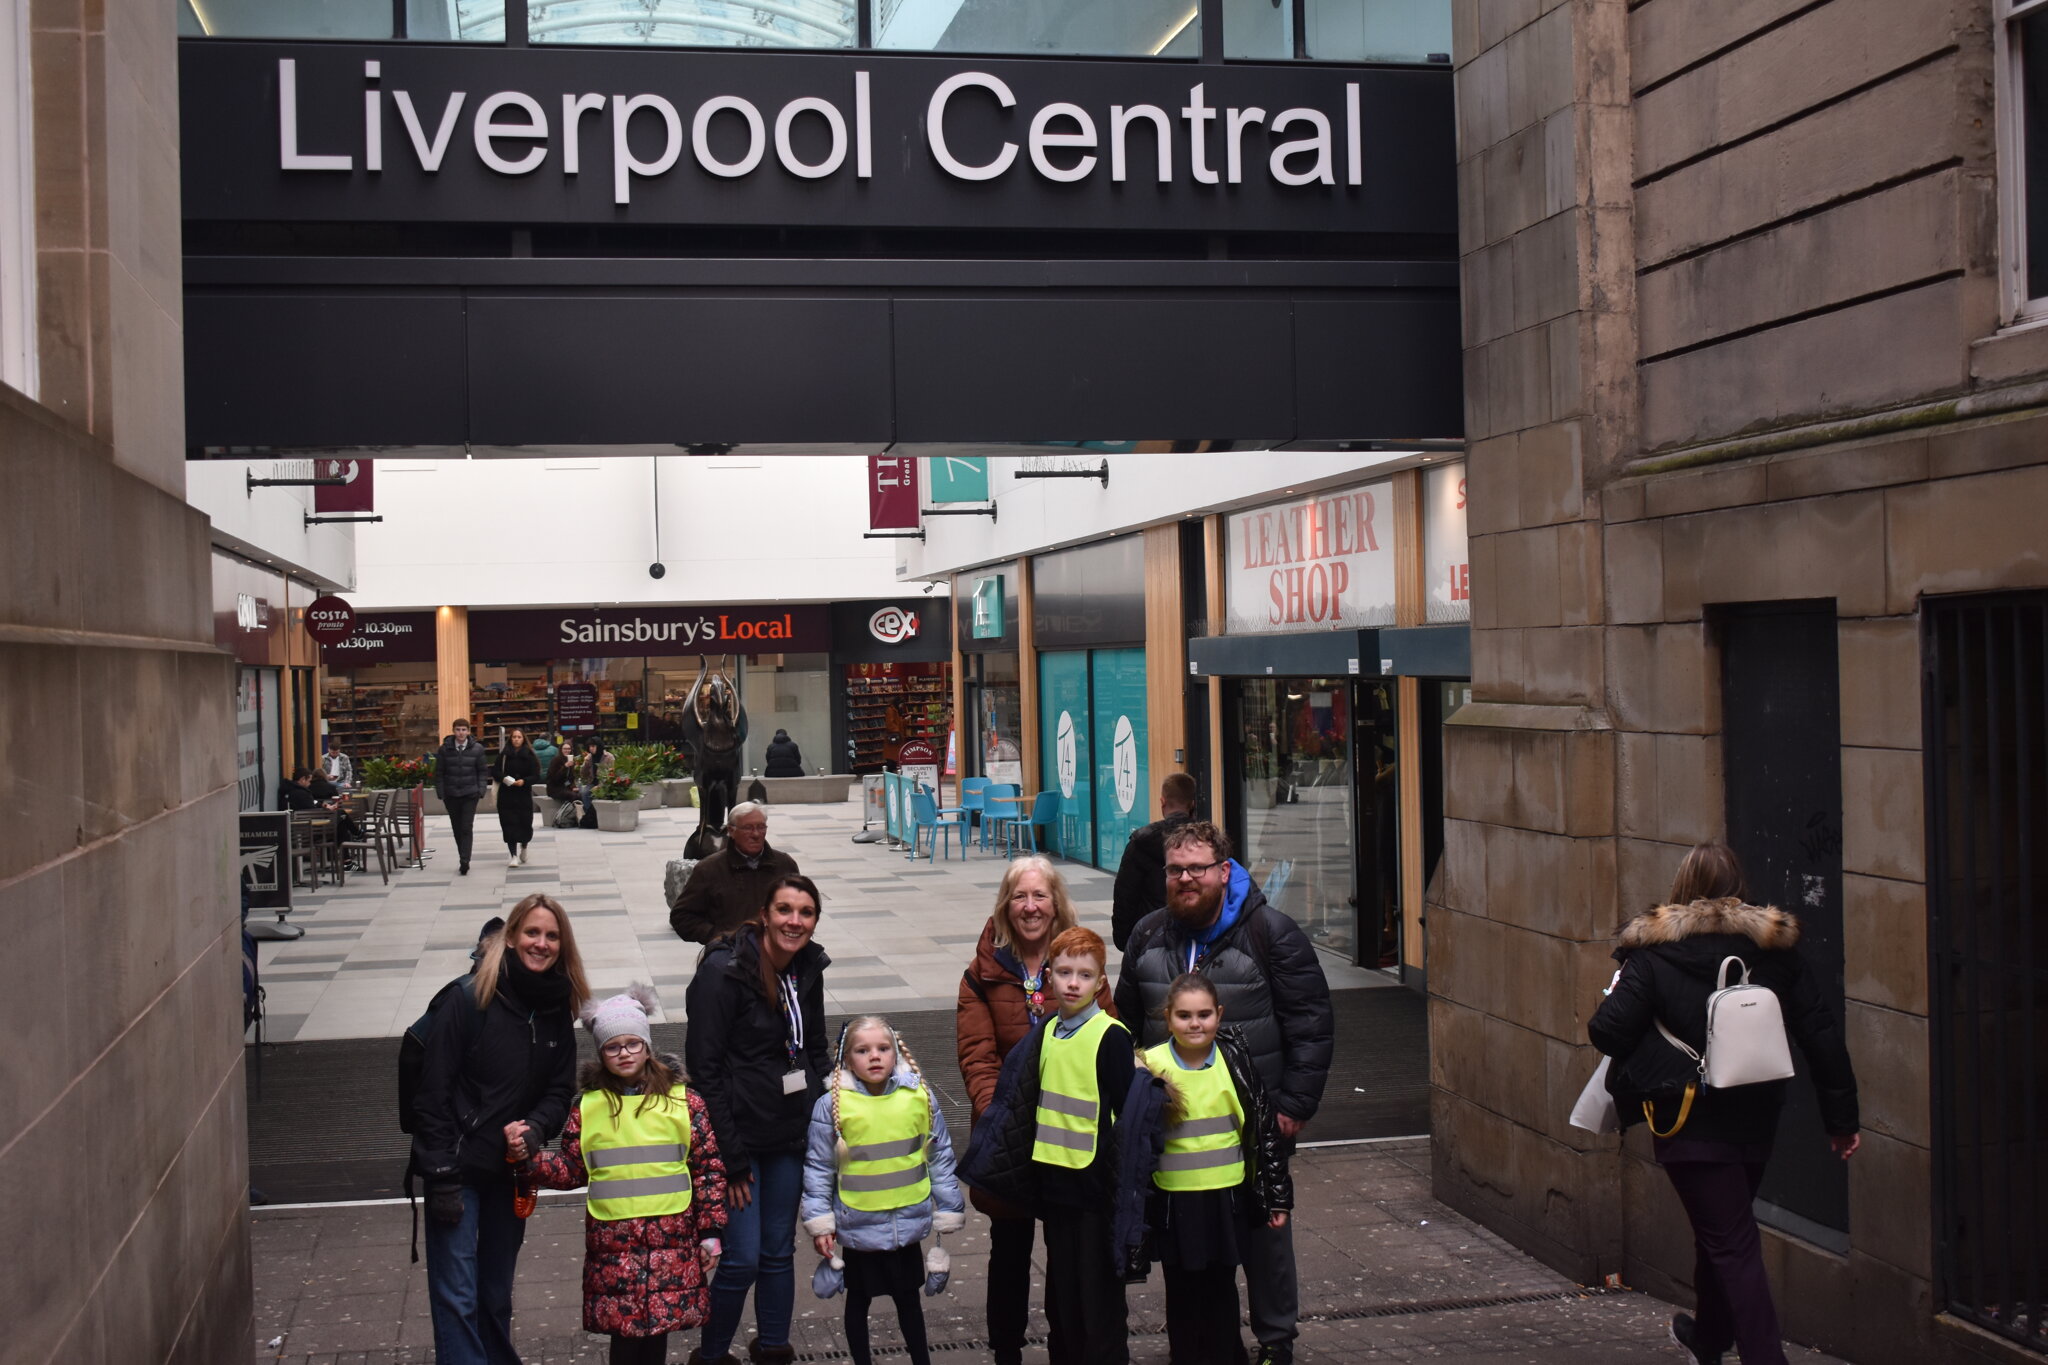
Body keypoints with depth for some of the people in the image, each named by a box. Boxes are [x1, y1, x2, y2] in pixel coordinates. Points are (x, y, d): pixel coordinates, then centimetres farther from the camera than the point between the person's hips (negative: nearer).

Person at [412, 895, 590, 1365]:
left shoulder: (557, 1010, 2)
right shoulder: (468, 1000, -14)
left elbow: (559, 1091, 8)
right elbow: (434, 1092, -13)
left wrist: (535, 1128, -13)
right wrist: (441, 1175, -15)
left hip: (513, 1169, 5)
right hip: (460, 1167, -5)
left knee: (498, 1292, 17)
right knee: (457, 1297, -5)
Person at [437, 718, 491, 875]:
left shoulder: (477, 749, -1)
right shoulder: (445, 749, 0)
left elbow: (483, 772, 5)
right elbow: (438, 773, 4)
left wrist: (481, 792, -5)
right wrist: (441, 795, -1)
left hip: (470, 794, -2)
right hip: (451, 795, 2)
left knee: (467, 828, -11)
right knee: (457, 829, 8)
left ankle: (465, 861, -13)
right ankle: (464, 860, 19)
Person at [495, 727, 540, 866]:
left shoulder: (530, 756, 1)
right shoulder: (503, 754, 4)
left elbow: (536, 776, -1)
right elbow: (495, 771, 4)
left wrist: (524, 781, -19)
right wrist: (503, 778, -17)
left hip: (524, 795, 0)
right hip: (506, 795, 0)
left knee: (525, 823, 2)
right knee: (509, 825, -6)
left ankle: (523, 848, 32)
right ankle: (514, 856, -4)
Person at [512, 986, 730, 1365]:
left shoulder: (684, 1100, 2)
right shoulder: (588, 1107, 5)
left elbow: (708, 1169, 4)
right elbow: (570, 1172, 10)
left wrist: (710, 1232, 1)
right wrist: (527, 1155, -5)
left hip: (671, 1237, -1)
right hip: (612, 1241, 1)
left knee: (658, 1327, 2)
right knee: (624, 1331, -1)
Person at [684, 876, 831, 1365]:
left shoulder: (808, 969, 3)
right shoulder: (724, 971, -18)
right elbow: (704, 1068, -17)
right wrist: (730, 1157, -17)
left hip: (791, 1137, 6)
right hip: (738, 1136, -6)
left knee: (779, 1250, 15)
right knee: (742, 1259, -4)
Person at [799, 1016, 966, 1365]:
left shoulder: (920, 1096, -7)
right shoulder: (832, 1105, -12)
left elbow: (940, 1158, 2)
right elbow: (818, 1168, -4)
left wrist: (949, 1214, 6)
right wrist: (819, 1222, -4)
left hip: (908, 1225, 2)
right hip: (858, 1228, -1)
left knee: (908, 1297, 19)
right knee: (859, 1300, 17)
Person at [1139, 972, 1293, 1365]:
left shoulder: (1235, 1060, -3)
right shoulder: (1151, 1065, -7)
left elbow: (1265, 1127, 4)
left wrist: (1277, 1196, 5)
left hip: (1226, 1196, 1)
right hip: (1174, 1201, 0)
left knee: (1221, 1291, 7)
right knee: (1182, 1291, 9)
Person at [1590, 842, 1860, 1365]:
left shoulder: (1653, 953, -9)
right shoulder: (1775, 949, 1)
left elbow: (1609, 1032, -16)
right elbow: (1821, 1037, 1)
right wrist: (1841, 1118, 7)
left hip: (1688, 1121, -5)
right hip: (1755, 1118, 5)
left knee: (1731, 1243, -1)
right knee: (1724, 1229, 23)